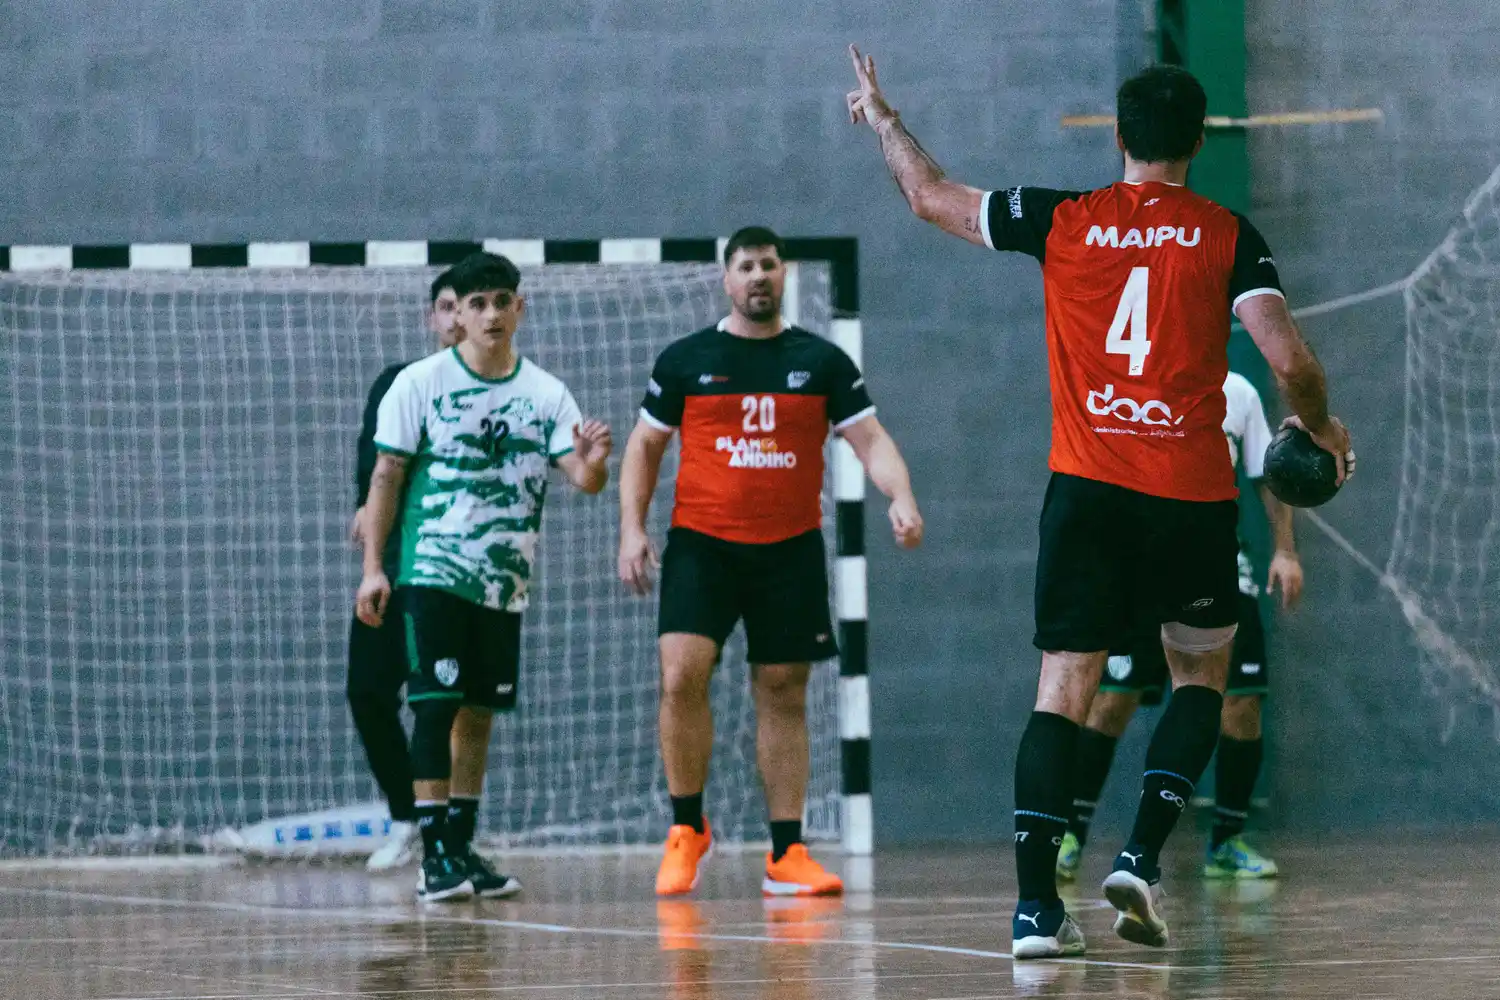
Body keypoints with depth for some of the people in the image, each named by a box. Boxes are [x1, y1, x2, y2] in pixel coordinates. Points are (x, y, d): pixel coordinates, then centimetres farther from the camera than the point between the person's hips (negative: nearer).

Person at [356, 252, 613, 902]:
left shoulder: (545, 394, 6)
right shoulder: (421, 383, -2)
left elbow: (583, 479, -2)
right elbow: (387, 476, -2)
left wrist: (592, 464, -26)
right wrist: (373, 568, -9)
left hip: (506, 580, 4)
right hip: (433, 572, -4)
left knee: (479, 710, 9)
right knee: (437, 703, -11)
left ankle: (461, 846, 17)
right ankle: (434, 855, -12)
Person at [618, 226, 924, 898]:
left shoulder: (821, 361, 6)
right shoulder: (685, 360, 4)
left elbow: (869, 439, 2)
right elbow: (645, 445, 11)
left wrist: (901, 498, -16)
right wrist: (632, 528, 0)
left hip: (791, 549, 1)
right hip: (701, 543, -1)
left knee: (784, 694, 3)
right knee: (681, 675, -17)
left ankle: (787, 856, 7)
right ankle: (687, 830, 0)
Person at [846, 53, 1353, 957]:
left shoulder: (1063, 221, 3)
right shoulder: (1228, 236, -1)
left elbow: (931, 197, 14)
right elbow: (1289, 358, -8)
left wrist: (883, 118, 32)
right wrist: (1320, 425, 13)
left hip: (1087, 490, 1)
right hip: (1193, 498, -1)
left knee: (1064, 689, 1)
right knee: (1202, 678, 18)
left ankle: (1036, 904, -9)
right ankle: (1144, 855, 0)